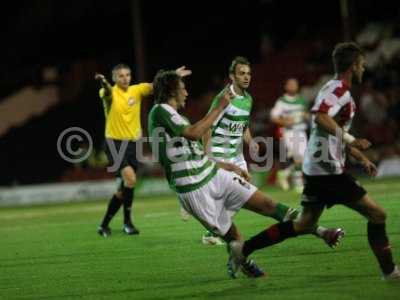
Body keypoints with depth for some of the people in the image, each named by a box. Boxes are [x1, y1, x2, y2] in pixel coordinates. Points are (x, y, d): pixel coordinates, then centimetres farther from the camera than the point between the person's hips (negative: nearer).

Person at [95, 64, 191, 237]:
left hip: (132, 144, 5)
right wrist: (103, 82, -57)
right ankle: (127, 221, -9)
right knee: (130, 178, -23)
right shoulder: (110, 93, -9)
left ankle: (104, 225, 24)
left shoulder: (137, 90, 2)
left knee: (124, 189, 9)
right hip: (114, 143, -5)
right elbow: (107, 91, -33)